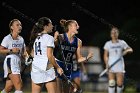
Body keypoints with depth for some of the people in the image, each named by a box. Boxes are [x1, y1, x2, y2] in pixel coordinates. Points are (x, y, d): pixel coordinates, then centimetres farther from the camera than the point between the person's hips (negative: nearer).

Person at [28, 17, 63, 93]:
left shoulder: (35, 38, 12)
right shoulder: (49, 38, -9)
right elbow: (49, 56, -15)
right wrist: (57, 67, -6)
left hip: (35, 68, 7)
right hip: (47, 69, -7)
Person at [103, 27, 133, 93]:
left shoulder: (122, 43, 7)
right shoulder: (108, 44, 6)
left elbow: (130, 49, 11)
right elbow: (105, 56, 6)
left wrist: (126, 51, -12)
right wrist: (107, 64, -8)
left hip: (120, 66, 0)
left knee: (120, 83, -5)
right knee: (111, 83, -9)